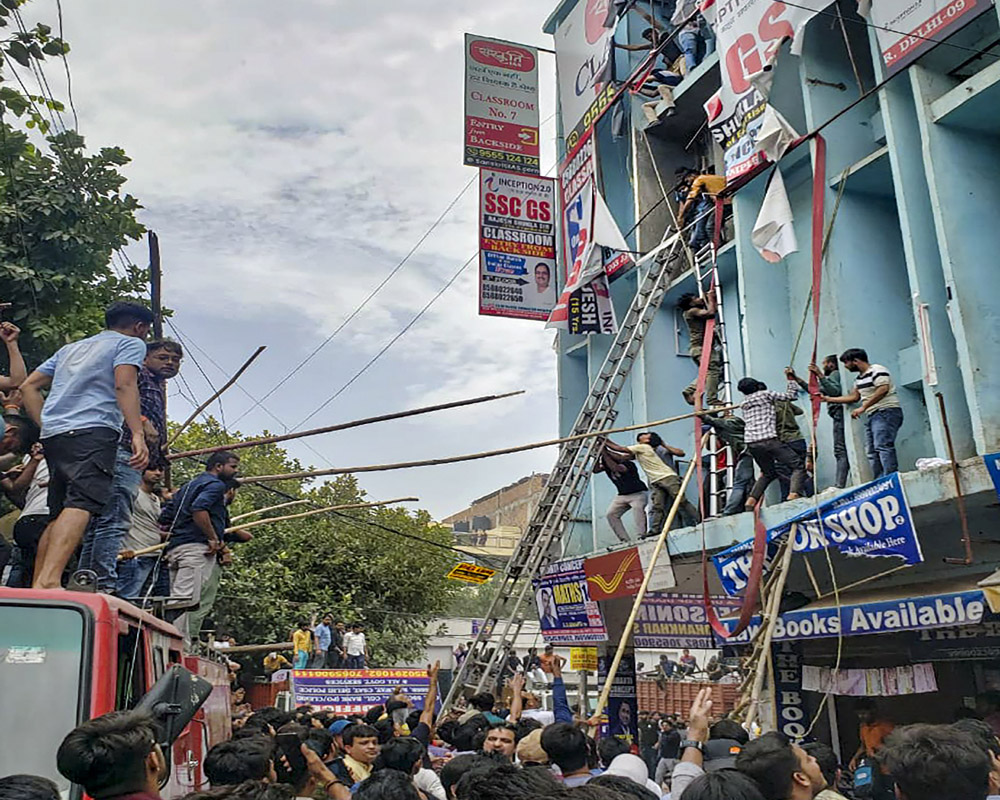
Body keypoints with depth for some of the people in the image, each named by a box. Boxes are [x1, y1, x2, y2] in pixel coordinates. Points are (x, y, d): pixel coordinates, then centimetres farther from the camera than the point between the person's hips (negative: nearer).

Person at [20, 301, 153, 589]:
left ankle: (36, 587, 7)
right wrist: (138, 434, -17)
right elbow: (124, 385, -8)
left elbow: (28, 386, 27)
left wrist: (46, 425, 22)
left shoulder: (70, 348, 32)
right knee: (83, 504, -22)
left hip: (53, 435, 8)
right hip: (93, 431, -8)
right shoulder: (130, 343, 10)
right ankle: (48, 581, -39)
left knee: (59, 514, 12)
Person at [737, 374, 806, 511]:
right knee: (798, 466, -3)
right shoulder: (766, 394, 7)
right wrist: (791, 378, 23)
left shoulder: (745, 404, 23)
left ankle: (751, 500, 9)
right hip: (768, 439, -6)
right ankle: (793, 494, -24)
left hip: (751, 443, 7)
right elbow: (791, 395, 11)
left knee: (768, 473, 23)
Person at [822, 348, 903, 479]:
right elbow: (854, 396, 28)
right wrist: (828, 399, 27)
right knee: (871, 451, 2)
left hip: (886, 412, -10)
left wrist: (863, 407, -20)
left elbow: (883, 390, -20)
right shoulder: (859, 378, 23)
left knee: (882, 446, -21)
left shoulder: (877, 370, -7)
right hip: (872, 415, 10)